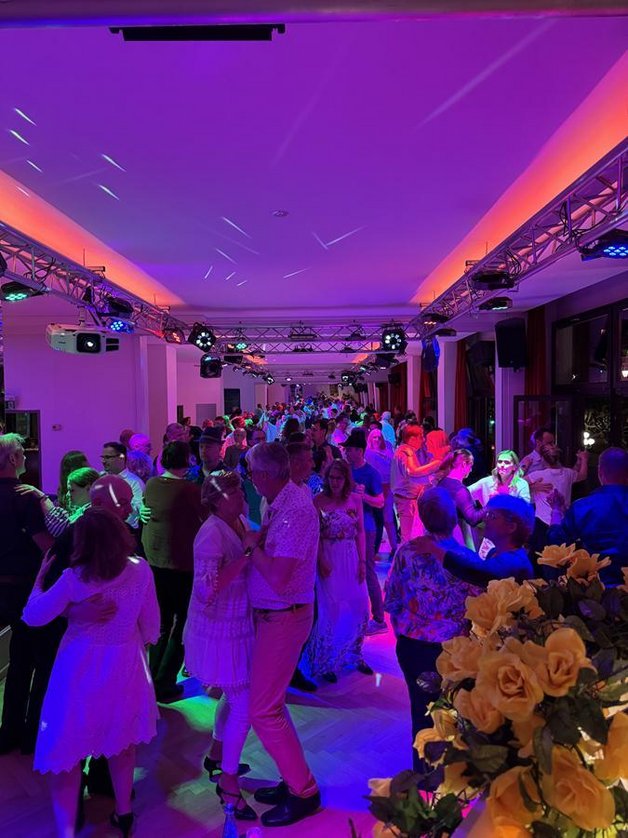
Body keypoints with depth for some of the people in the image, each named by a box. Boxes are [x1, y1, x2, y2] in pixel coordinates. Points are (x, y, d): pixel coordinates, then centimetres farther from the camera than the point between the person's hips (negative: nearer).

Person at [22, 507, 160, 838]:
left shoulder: (74, 578, -19)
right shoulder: (140, 570, -14)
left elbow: (33, 616, -7)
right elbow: (151, 622, -6)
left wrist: (39, 578, 7)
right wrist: (144, 642, 15)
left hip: (81, 669, -3)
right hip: (125, 666, 3)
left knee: (67, 749, 15)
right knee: (122, 742, 25)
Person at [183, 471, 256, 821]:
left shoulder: (241, 523, 0)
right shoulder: (212, 534, -25)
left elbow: (254, 567, 5)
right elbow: (207, 589, -33)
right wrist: (246, 557, -33)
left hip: (238, 624, 8)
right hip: (220, 630, -8)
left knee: (235, 696, 24)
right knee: (244, 705, 2)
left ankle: (216, 755, 47)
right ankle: (229, 782, 23)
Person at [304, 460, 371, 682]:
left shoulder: (355, 500, 1)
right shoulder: (318, 501, -8)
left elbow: (360, 532, 4)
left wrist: (362, 561, -1)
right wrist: (321, 561, -14)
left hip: (352, 558, 4)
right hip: (329, 558, -4)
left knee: (359, 607, 9)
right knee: (331, 608, 4)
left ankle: (353, 655, 31)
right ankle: (326, 662, 22)